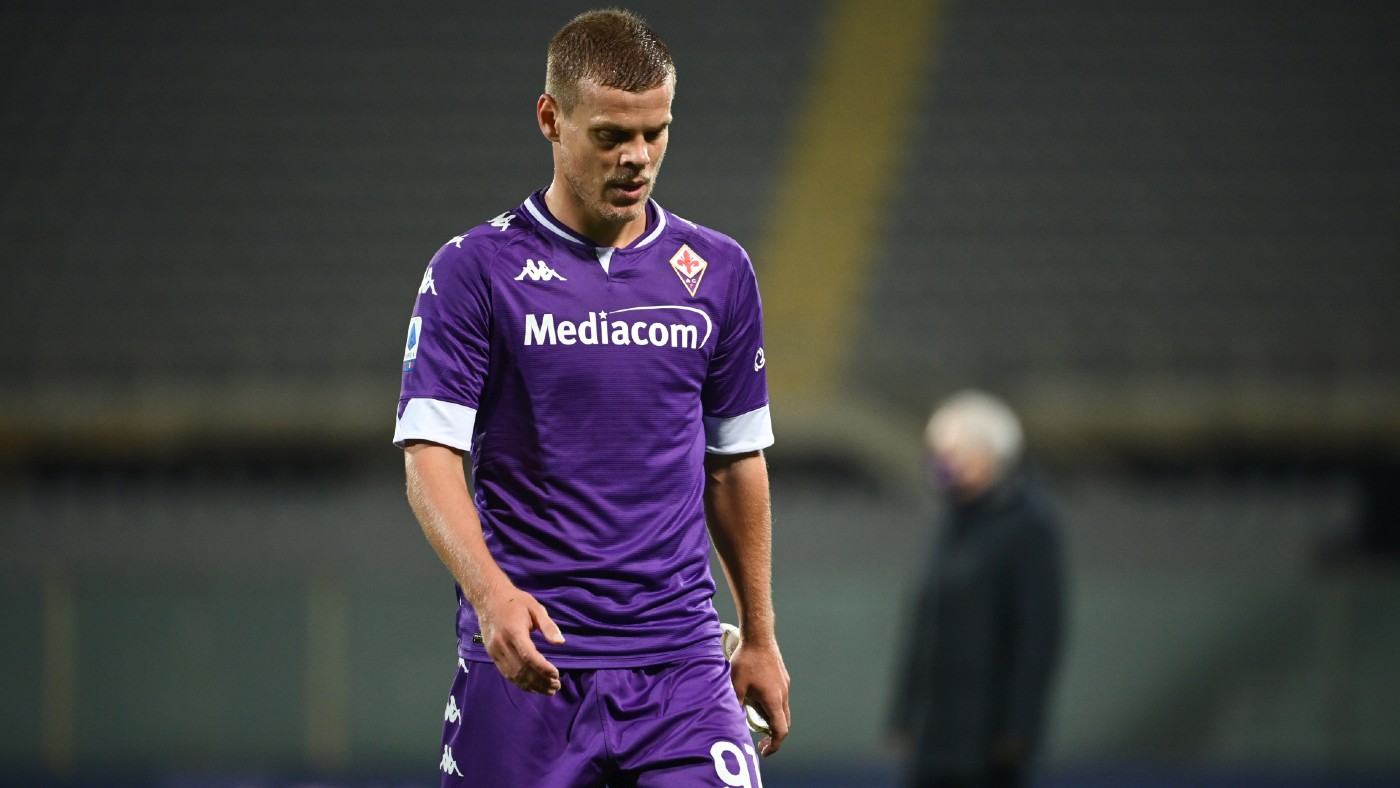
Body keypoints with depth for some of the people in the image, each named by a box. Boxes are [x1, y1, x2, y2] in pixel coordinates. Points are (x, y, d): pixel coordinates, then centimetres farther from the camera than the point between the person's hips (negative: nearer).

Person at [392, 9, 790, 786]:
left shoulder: (718, 272, 10)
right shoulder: (473, 270, -2)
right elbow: (429, 452, -8)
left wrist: (759, 635, 18)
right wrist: (490, 591, -25)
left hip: (680, 660, 2)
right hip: (525, 661, -2)